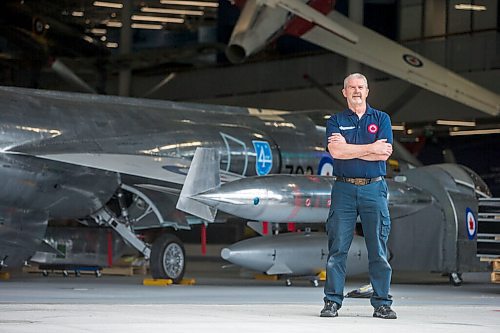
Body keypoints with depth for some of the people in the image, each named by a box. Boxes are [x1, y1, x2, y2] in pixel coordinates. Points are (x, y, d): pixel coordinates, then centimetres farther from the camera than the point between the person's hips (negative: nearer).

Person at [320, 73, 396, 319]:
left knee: (378, 248, 0)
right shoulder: (336, 121, 10)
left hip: (374, 189, 0)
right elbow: (335, 151, -9)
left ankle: (382, 303, 4)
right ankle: (332, 301, 2)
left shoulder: (381, 119, 10)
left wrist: (348, 148, -5)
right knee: (337, 248, -2)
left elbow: (385, 153, -5)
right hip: (344, 188, 0)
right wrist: (371, 148, -7)